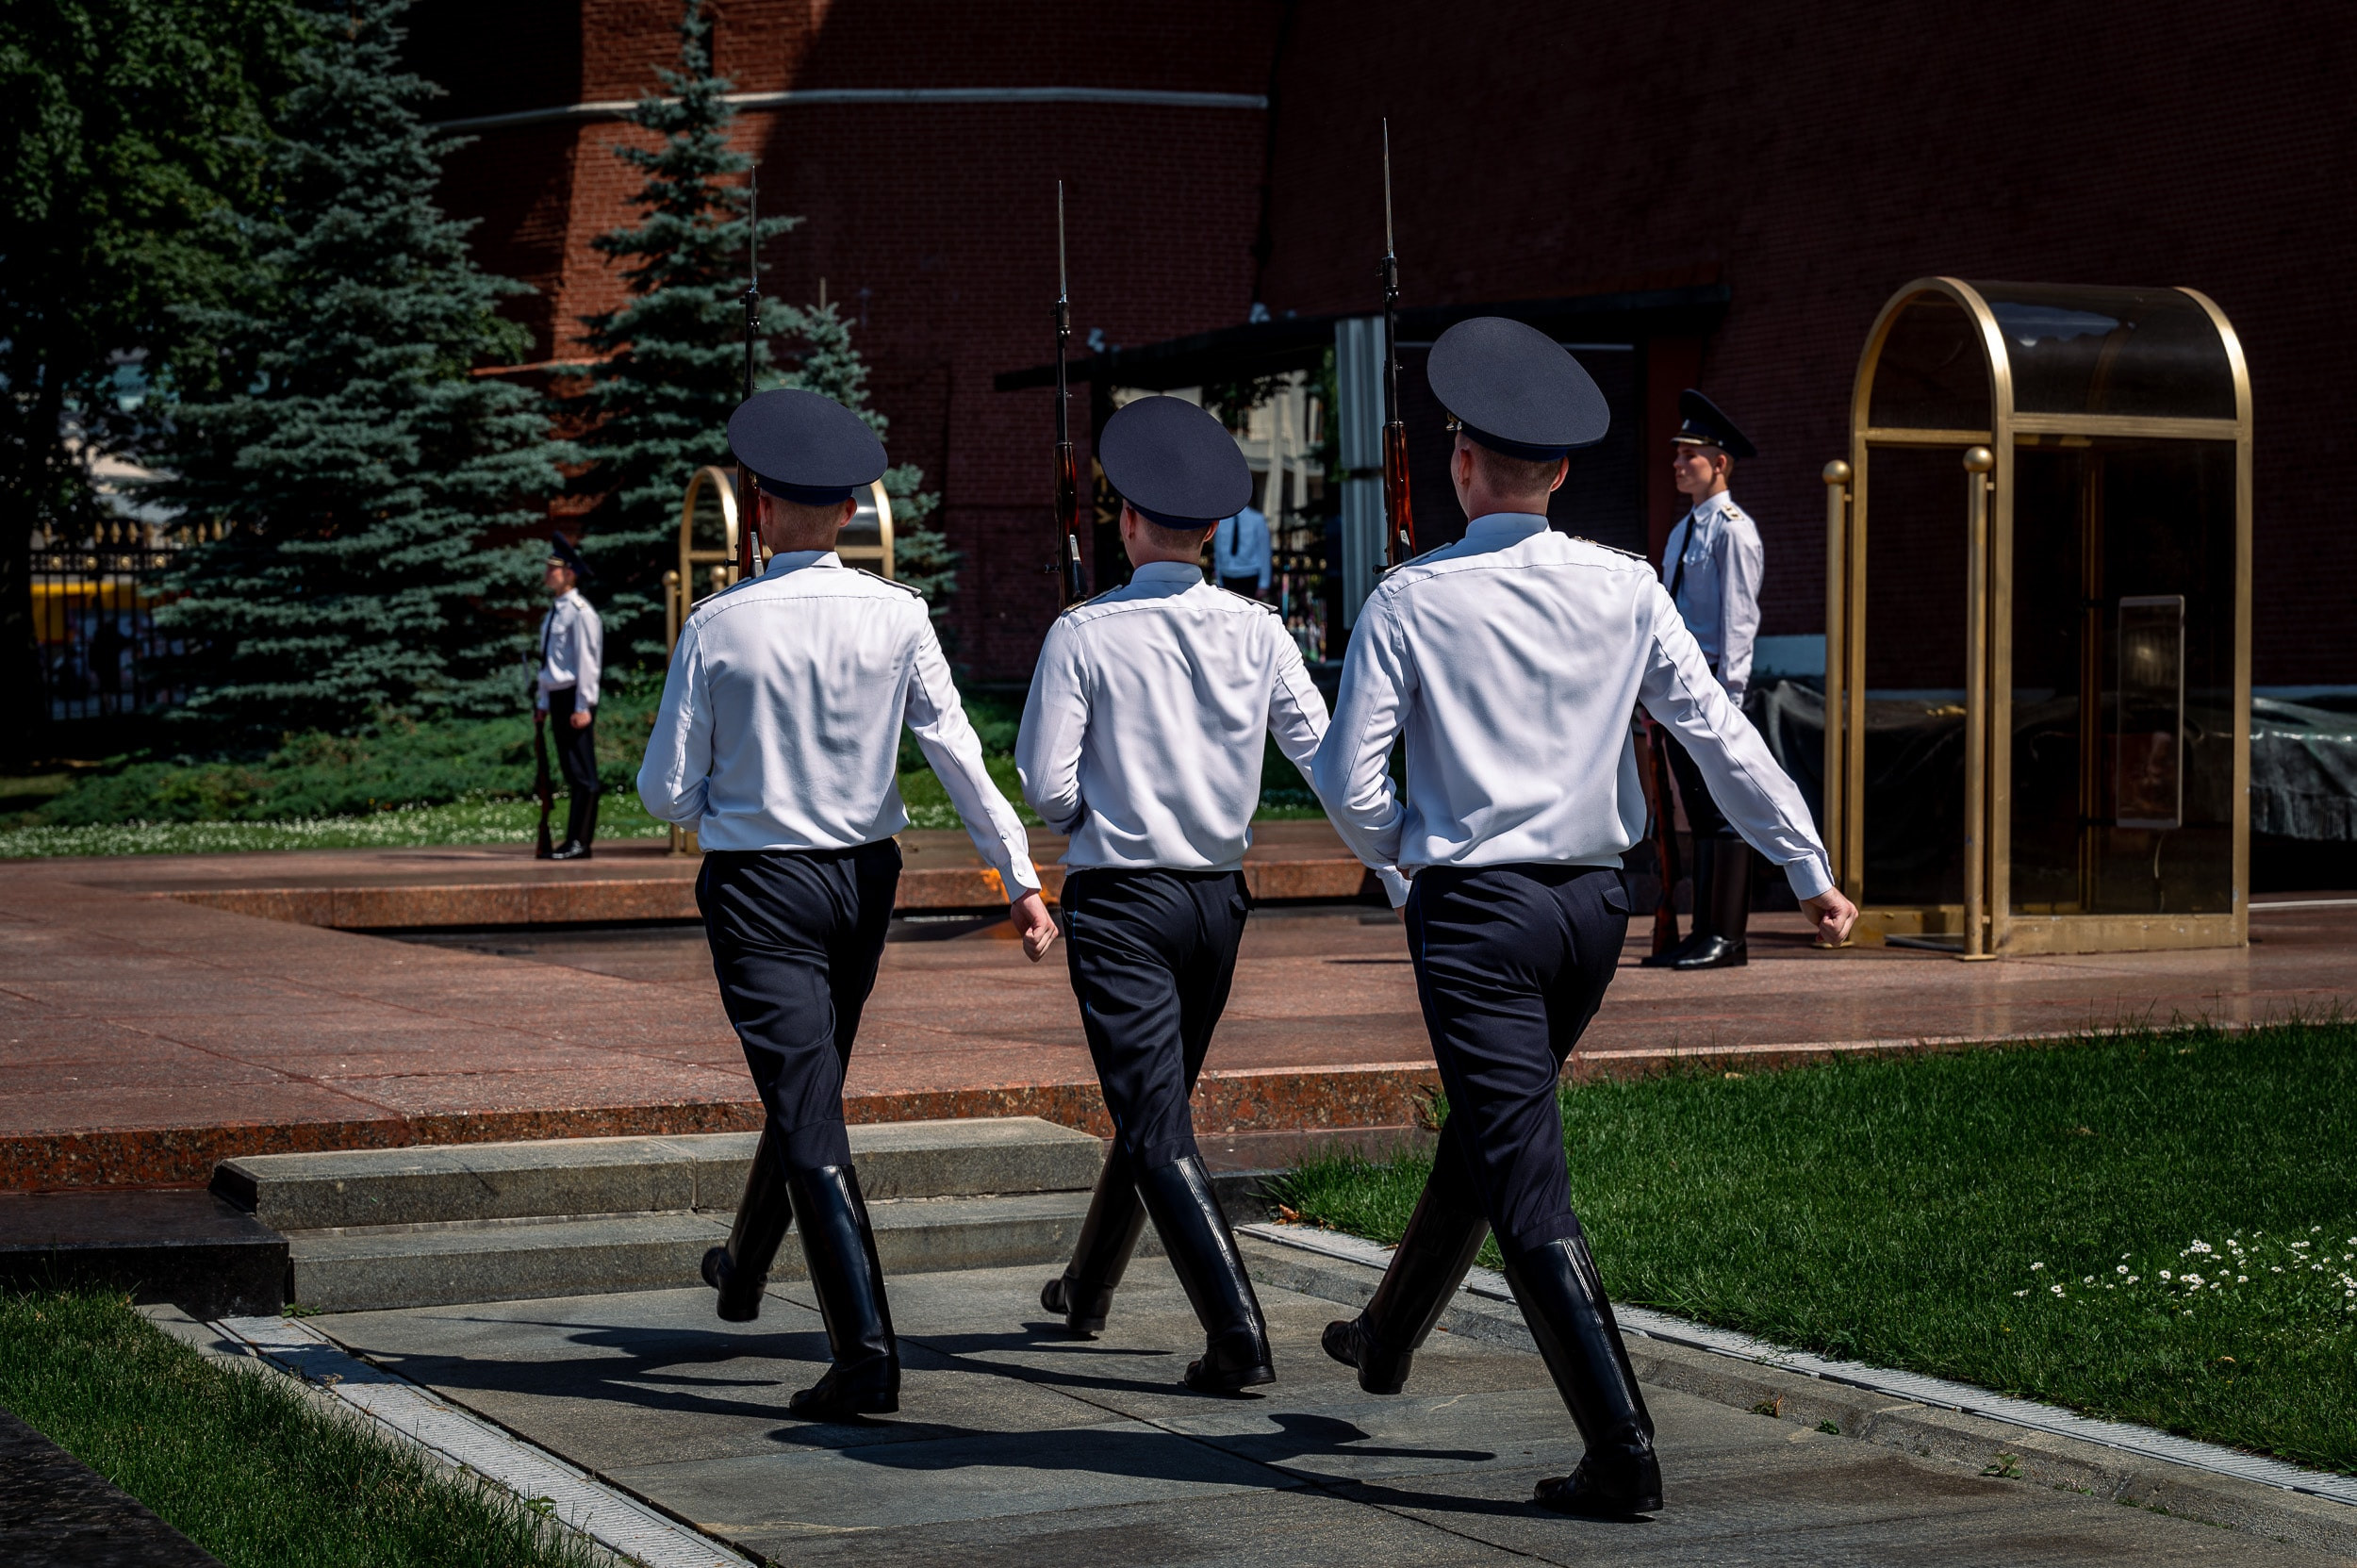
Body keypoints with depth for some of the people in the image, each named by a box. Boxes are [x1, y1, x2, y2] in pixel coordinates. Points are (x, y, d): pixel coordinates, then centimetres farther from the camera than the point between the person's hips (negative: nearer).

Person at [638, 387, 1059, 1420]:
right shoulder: (897, 617, -6)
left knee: (807, 1111, -7)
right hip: (862, 877, 4)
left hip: (757, 884, -4)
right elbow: (957, 752, -7)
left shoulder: (718, 627, -12)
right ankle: (744, 1273, 46)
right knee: (809, 1082, 24)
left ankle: (867, 1352, -16)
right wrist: (1020, 875, -4)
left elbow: (667, 792, -7)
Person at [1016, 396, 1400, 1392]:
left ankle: (1238, 1333, -17)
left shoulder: (1085, 635, -11)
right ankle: (1088, 1291, 40)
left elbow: (1045, 786, -12)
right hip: (1220, 895, 5)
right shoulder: (1255, 631, -1)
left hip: (1120, 897, -5)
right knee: (1157, 1100, 21)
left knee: (1157, 1122, -6)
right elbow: (1325, 752, -4)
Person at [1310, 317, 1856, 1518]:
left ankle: (1623, 1452, -12)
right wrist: (1808, 868, 8)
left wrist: (1401, 852, 12)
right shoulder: (1623, 589, 1)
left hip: (1475, 906, -5)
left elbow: (1349, 779, -9)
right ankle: (1386, 1339, 46)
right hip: (1593, 901, 6)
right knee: (1483, 1134, 25)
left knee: (1527, 1187, -5)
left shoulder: (1413, 600, -9)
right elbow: (1718, 734, 1)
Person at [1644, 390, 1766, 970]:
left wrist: (1727, 694, -18)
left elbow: (1739, 617, -14)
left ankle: (1727, 938, -4)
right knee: (1699, 813, 10)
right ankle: (1704, 933, 14)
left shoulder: (1733, 529, -8)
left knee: (1724, 813, -6)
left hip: (1714, 683, -9)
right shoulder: (1682, 531, 18)